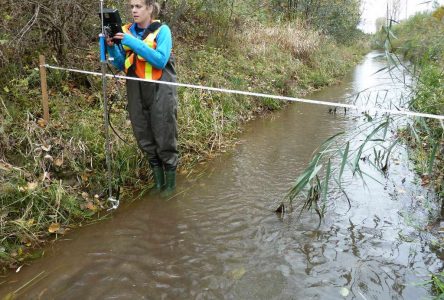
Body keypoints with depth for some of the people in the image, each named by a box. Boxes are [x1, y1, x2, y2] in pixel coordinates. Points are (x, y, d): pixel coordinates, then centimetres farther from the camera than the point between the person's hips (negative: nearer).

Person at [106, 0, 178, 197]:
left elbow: (160, 60, -19)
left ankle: (171, 181, 15)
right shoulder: (126, 31, 8)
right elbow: (121, 65, 9)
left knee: (165, 138, 0)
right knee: (145, 138, 10)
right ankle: (157, 179, 25)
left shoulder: (162, 30, -5)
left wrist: (133, 42, -21)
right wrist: (112, 47, -8)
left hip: (160, 91, -5)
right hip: (136, 91, 5)